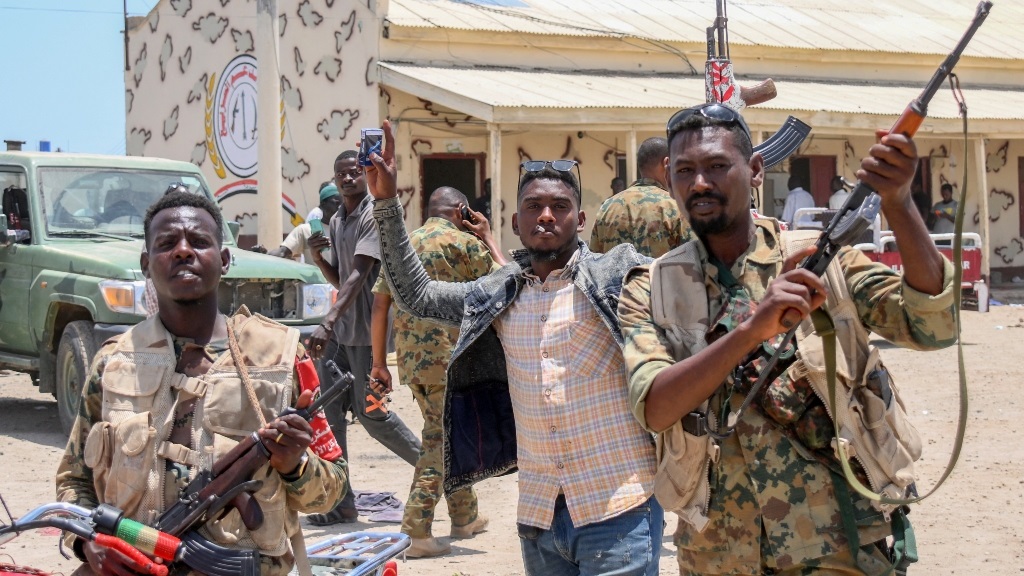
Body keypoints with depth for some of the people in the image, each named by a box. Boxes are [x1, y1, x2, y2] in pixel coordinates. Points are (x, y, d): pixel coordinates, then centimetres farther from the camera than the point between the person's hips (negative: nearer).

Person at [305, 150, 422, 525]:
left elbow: (358, 275, -22)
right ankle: (340, 501, 6)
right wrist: (318, 257, 0)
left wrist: (327, 323, -32)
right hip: (338, 331, 8)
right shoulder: (336, 222, 15)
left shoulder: (373, 216, -12)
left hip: (367, 331, -8)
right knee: (327, 410, 1)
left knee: (371, 412, -3)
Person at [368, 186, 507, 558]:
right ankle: (415, 533, -8)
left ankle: (464, 516, 32)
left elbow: (379, 305, 10)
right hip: (449, 357, -7)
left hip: (410, 356, 7)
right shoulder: (464, 242, -4)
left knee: (448, 433, 21)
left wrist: (379, 363, 14)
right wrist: (487, 238, 14)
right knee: (441, 440, -2)